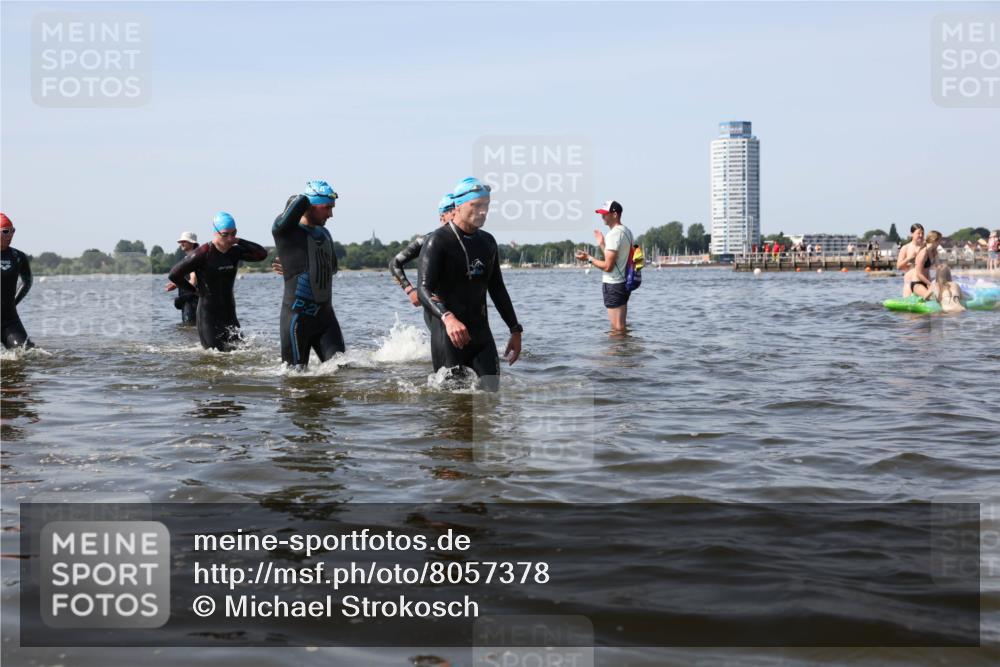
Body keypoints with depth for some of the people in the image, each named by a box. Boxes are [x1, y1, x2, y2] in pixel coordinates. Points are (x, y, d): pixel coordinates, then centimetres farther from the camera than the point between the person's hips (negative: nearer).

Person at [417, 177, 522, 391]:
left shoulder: (487, 242, 14)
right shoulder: (437, 241, -8)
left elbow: (497, 289, 22)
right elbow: (424, 289, -19)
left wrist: (515, 329, 18)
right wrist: (448, 318, -37)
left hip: (481, 332, 6)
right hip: (447, 333, -6)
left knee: (492, 390, -4)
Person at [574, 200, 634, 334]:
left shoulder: (614, 234, -17)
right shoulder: (626, 231, 13)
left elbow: (608, 266, -20)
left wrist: (588, 258, -9)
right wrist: (602, 244, 18)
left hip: (613, 285, -10)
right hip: (623, 282, 10)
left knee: (617, 329, -6)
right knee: (620, 328, 16)